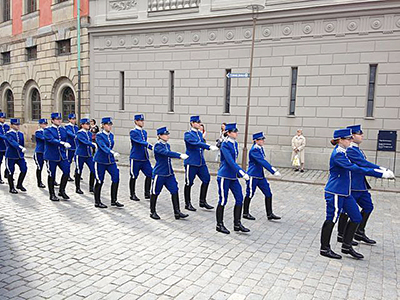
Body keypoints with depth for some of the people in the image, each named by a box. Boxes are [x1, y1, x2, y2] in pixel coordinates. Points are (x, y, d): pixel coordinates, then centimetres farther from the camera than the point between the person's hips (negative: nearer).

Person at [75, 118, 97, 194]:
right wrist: (94, 144, -36)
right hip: (80, 155, -6)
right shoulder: (79, 133, -13)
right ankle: (77, 188, 18)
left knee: (93, 170, -3)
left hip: (89, 155, 6)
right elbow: (85, 142, -27)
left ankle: (91, 187, 9)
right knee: (78, 171, 5)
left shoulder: (89, 133, 9)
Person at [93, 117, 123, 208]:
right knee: (99, 181, 3)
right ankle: (97, 202, 17)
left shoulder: (111, 135, 9)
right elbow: (103, 146, -27)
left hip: (110, 160, 6)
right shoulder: (99, 135, -12)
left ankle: (114, 201, 8)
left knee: (116, 178, -3)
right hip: (100, 161, -6)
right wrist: (113, 153, -40)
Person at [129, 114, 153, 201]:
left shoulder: (144, 132, 13)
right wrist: (151, 146, -35)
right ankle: (132, 195, 17)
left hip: (145, 158, 7)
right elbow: (140, 141, -24)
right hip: (135, 158, -6)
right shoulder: (133, 132, -10)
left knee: (150, 174, -1)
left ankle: (147, 193, 11)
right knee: (134, 176, 3)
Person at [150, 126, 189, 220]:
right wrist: (180, 155, -38)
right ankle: (152, 212, 23)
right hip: (159, 174, -7)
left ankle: (177, 213, 5)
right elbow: (167, 153, -30)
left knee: (175, 191, 0)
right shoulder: (158, 146, -15)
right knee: (155, 193, 7)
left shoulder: (167, 145, 10)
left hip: (169, 173, 7)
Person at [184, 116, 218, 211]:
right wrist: (210, 147, -36)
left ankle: (202, 201, 17)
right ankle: (187, 204, 15)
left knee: (206, 179, 4)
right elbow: (196, 143, -27)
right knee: (189, 183, 2)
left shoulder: (200, 133, 12)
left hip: (201, 162, 7)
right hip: (191, 162, -7)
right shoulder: (188, 134, -11)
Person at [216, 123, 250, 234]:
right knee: (223, 201, 1)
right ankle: (219, 225, 16)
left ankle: (237, 224, 16)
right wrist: (243, 173, -30)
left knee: (239, 198, 6)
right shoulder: (225, 144, -15)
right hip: (224, 176, -8)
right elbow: (230, 161, -24)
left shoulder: (235, 143, 10)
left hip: (233, 176, 8)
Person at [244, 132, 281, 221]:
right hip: (253, 176, -9)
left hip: (260, 175, 9)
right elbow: (263, 162, -27)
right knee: (249, 195, 4)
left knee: (268, 194, 6)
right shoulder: (254, 150, -19)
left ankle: (269, 214, 14)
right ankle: (245, 213, 20)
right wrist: (273, 171, -30)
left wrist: (273, 168, 11)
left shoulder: (260, 148, 8)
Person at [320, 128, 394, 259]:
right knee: (331, 219, 1)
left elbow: (355, 166, 20)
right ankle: (324, 249, 14)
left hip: (345, 192, 10)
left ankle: (347, 246, 23)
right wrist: (381, 174, -27)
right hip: (335, 193, -10)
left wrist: (381, 170, 14)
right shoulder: (337, 155, -19)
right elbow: (355, 168, -27)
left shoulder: (343, 152, 10)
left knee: (356, 218, 12)